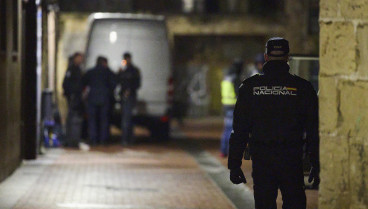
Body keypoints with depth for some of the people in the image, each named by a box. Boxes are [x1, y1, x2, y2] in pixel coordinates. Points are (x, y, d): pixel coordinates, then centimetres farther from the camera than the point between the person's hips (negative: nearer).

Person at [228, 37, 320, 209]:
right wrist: (316, 165, 6)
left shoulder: (249, 87, 2)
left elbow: (239, 130, 2)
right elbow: (313, 130, 0)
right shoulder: (302, 87, -1)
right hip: (292, 161, -1)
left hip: (261, 161, 1)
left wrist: (234, 164, 6)